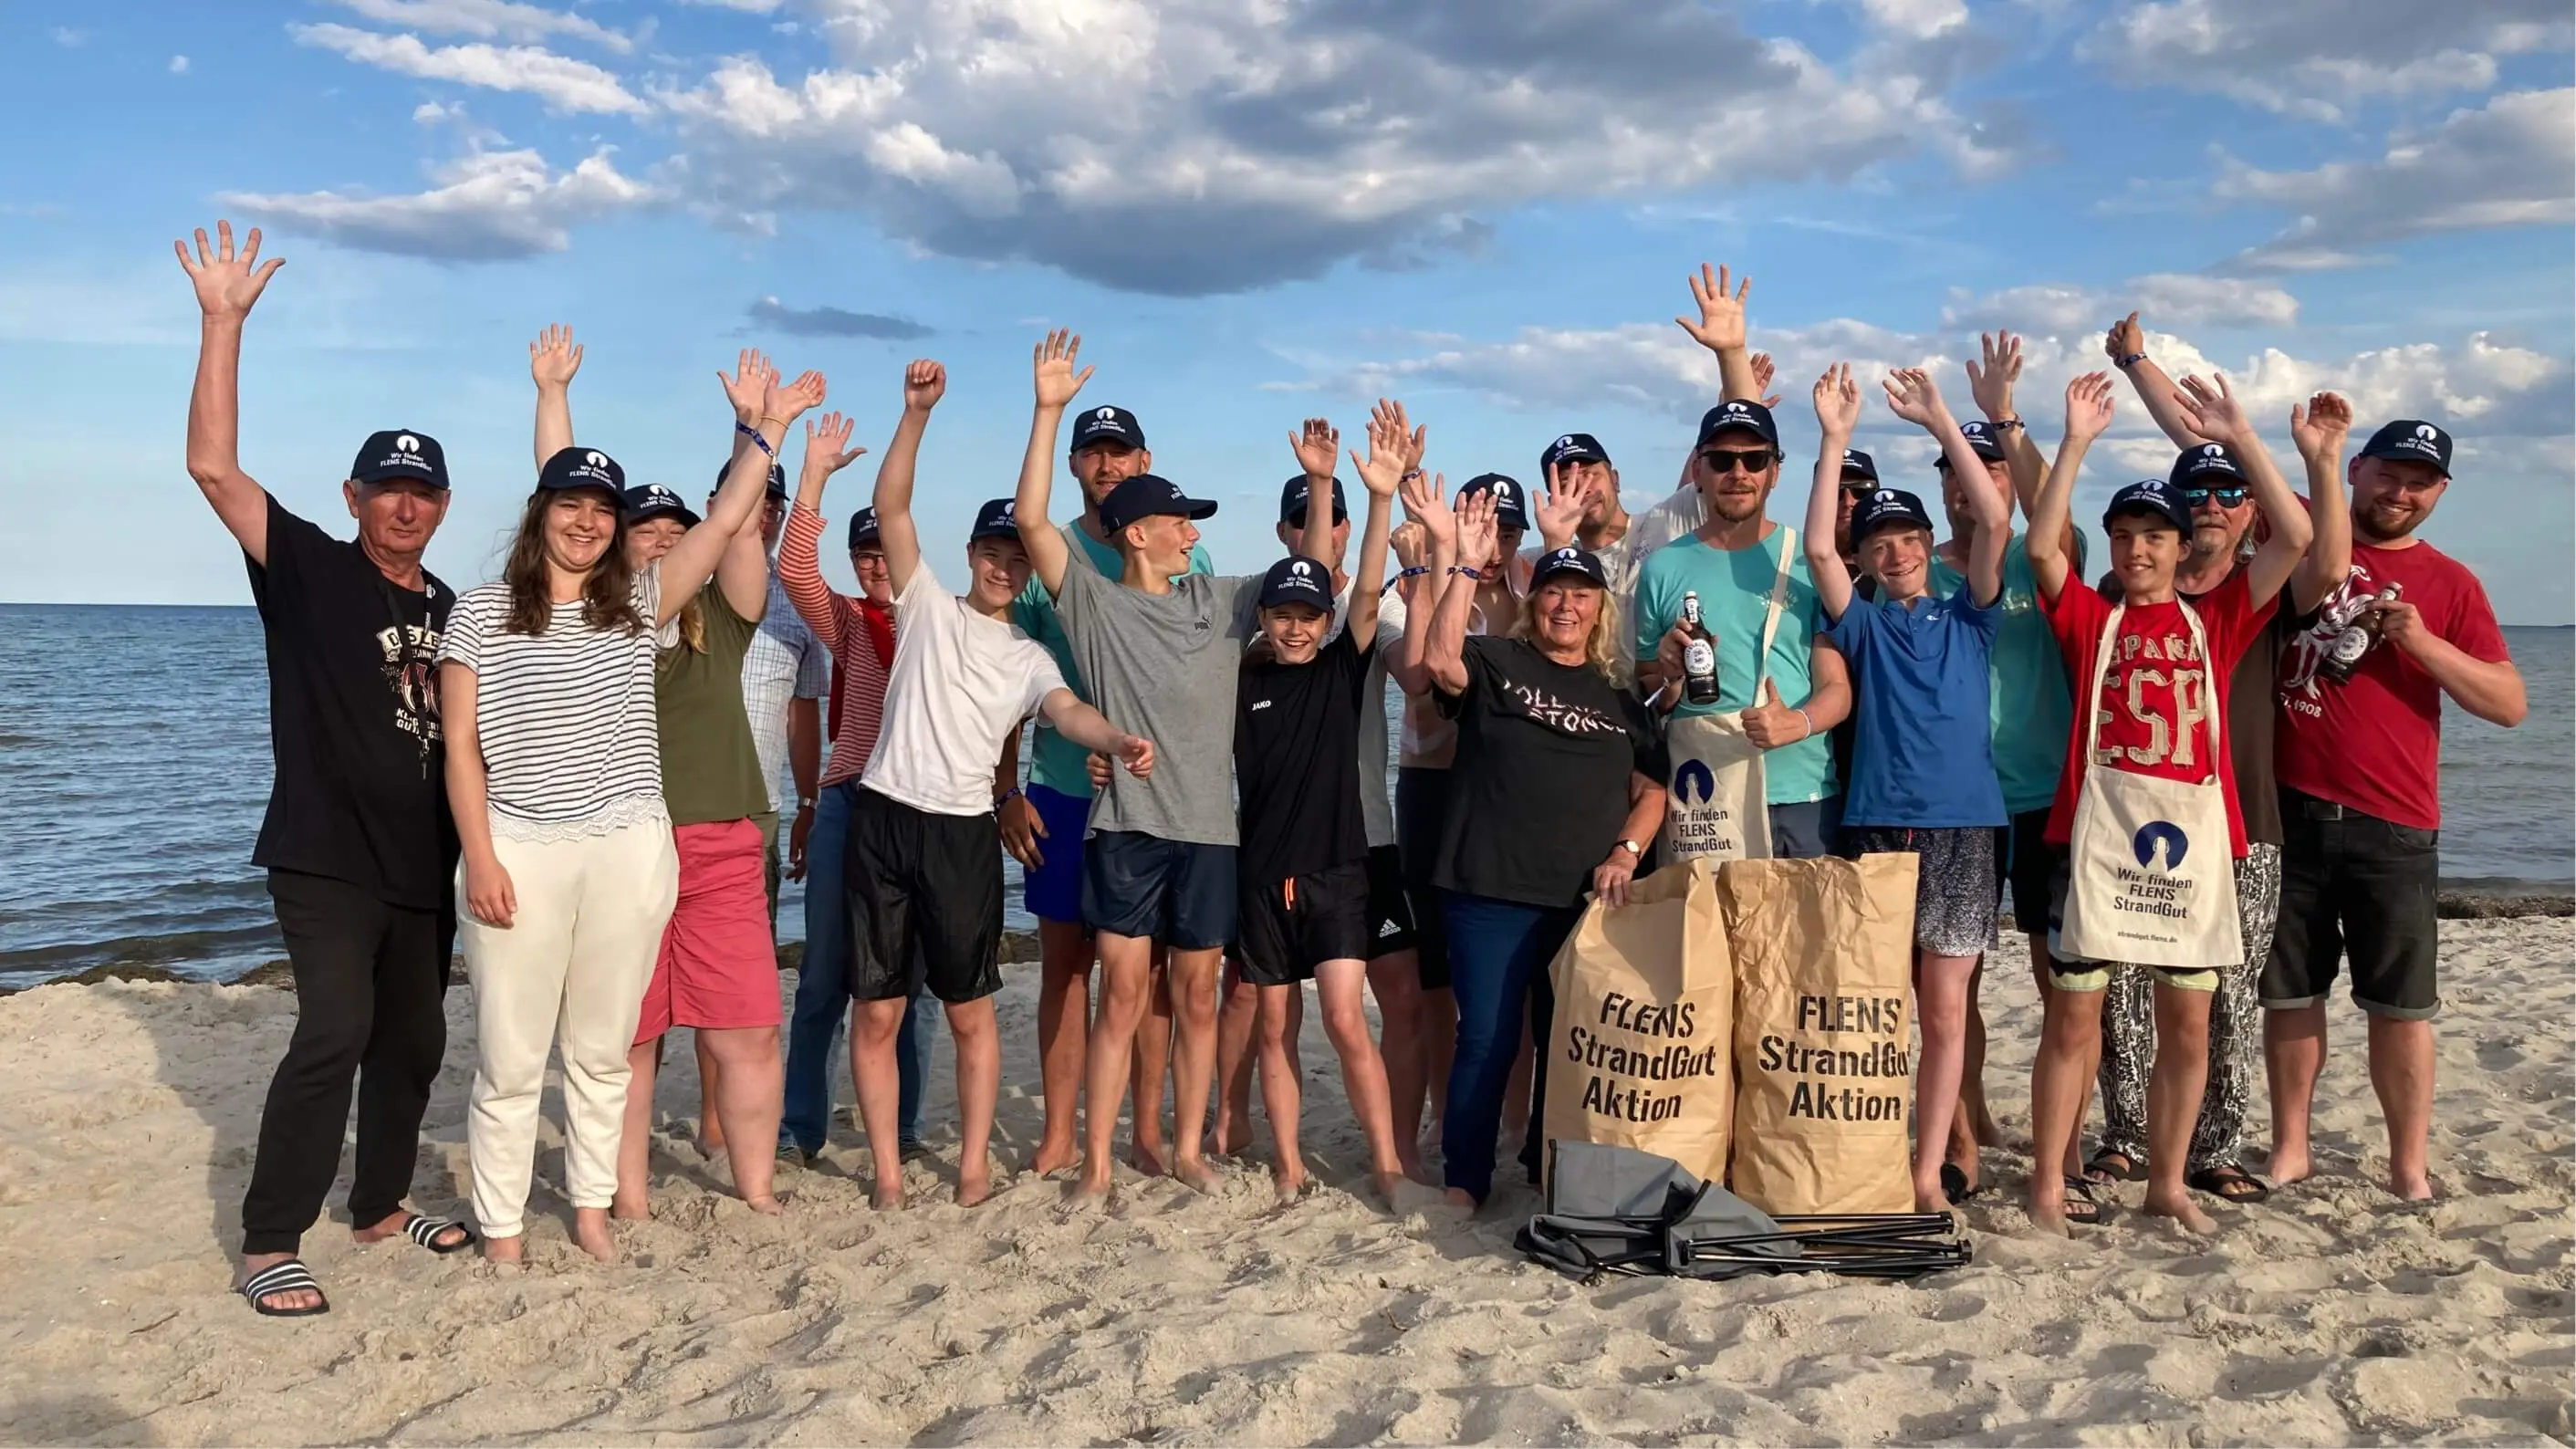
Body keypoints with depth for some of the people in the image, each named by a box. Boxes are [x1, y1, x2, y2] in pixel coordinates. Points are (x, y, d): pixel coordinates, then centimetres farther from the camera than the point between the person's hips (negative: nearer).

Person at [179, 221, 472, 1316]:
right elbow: (213, 467, -16)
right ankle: (269, 1246, -8)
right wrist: (224, 321, -20)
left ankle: (380, 1205, 29)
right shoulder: (308, 570, -4)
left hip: (422, 863, 6)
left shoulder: (448, 611, 12)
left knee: (413, 1039, 13)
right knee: (334, 1032, -17)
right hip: (326, 856, -6)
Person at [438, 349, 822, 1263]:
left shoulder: (639, 605, 8)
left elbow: (723, 523, -1)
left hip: (630, 852, 2)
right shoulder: (481, 613, 2)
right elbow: (461, 748, -1)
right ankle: (501, 1228, 16)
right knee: (508, 1060, 3)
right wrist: (480, 859, -8)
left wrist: (762, 428, -7)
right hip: (519, 853, -2)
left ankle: (592, 1207, 27)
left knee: (603, 1050, 12)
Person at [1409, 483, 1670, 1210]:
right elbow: (1441, 659, -18)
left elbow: (1652, 788, 15)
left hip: (1588, 898, 4)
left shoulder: (1619, 698, 15)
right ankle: (1463, 1181, 10)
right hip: (1491, 889, -4)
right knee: (1487, 1039, -2)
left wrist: (1625, 853, -3)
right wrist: (1462, 562, -21)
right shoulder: (1496, 662, 3)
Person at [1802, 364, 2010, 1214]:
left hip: (1962, 825, 0)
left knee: (1944, 1009, 1)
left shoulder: (1967, 617, 11)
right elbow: (1816, 547, -6)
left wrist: (1939, 420, -5)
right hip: (1875, 824, 0)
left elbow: (1995, 522, -3)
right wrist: (1835, 438, -10)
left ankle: (1929, 1171, 6)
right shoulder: (1862, 624, 10)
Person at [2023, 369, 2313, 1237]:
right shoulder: (2090, 619, 7)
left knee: (2188, 1022, 8)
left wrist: (2239, 436, 1)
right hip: (2099, 829, -2)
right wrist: (2077, 441, -10)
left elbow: (2295, 537, 3)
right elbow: (2042, 546, -8)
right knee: (2073, 1014, 1)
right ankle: (2049, 1183, 10)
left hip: (2194, 835, 2)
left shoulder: (2216, 621, 11)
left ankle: (2167, 1183, 22)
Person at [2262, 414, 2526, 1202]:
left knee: (2400, 1005, 2)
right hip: (2289, 811, 0)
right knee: (2289, 992, 9)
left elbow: (2510, 704, 2)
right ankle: (2290, 1146, 21)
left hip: (2394, 827, 0)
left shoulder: (2450, 584, 7)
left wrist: (2423, 643, -10)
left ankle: (2410, 1167, 12)